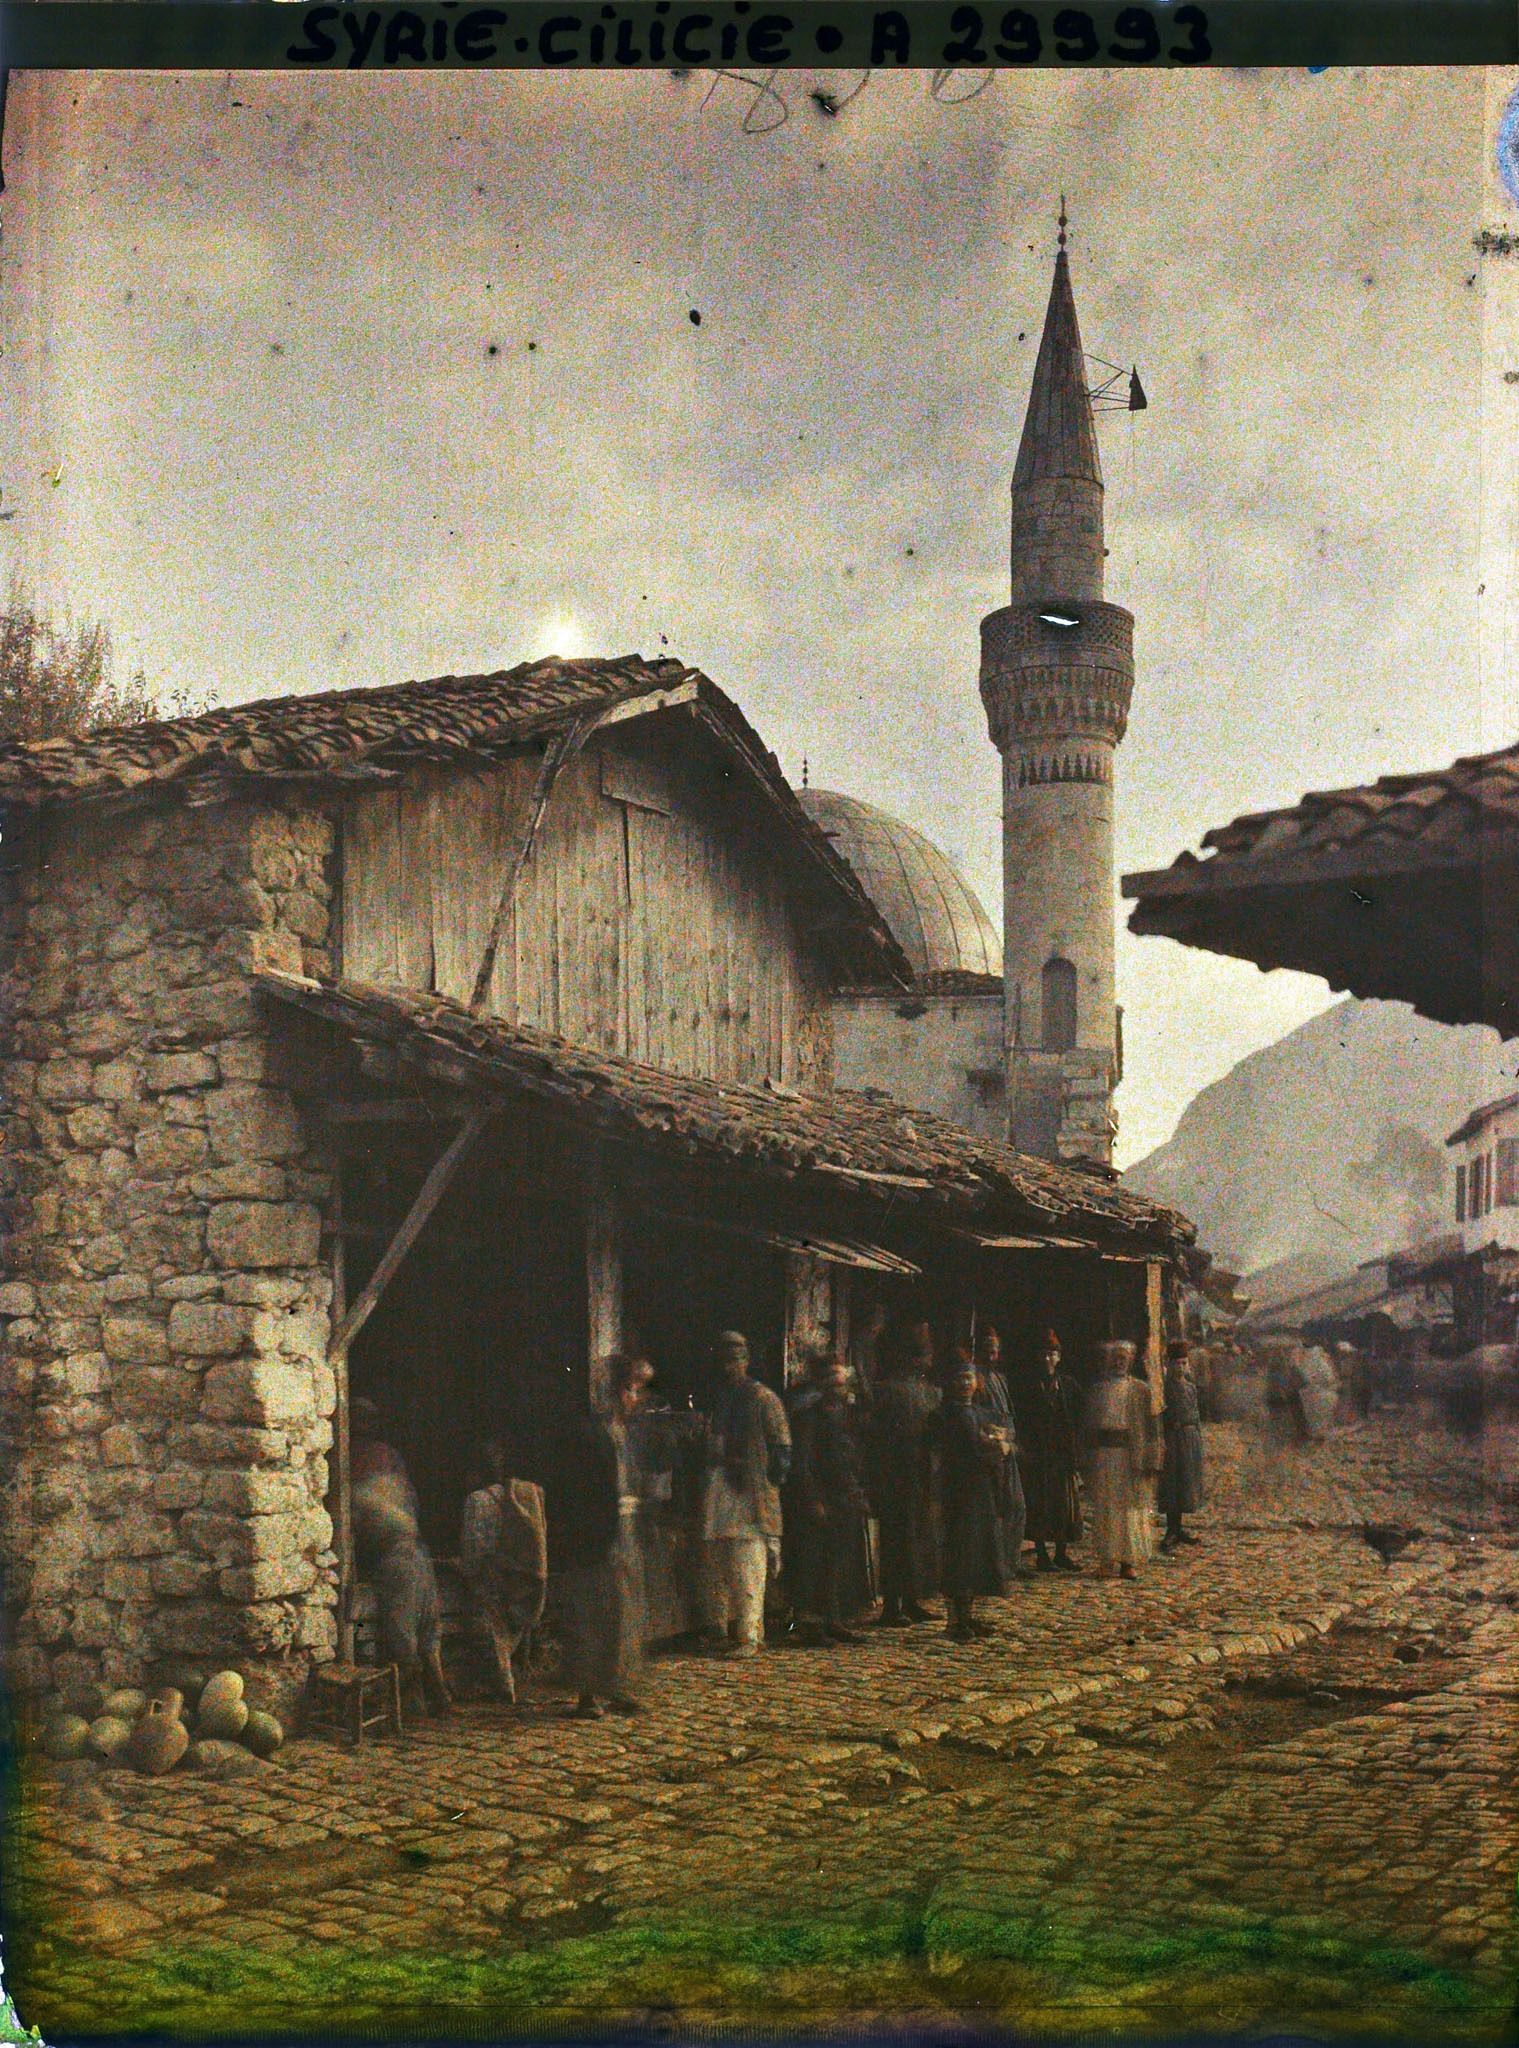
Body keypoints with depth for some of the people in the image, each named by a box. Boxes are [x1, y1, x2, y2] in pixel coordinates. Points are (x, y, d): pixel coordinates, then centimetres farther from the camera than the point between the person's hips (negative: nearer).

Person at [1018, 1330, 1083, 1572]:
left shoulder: (1068, 1384, 9)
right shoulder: (1030, 1386, 0)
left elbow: (1076, 1420, 8)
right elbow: (1022, 1422, -2)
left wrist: (1076, 1451, 1)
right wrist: (1025, 1449, -10)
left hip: (1063, 1453, 3)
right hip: (1038, 1453, -3)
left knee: (1066, 1503, 5)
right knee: (1040, 1505, -1)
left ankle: (1062, 1552, 15)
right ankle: (1041, 1555, 5)